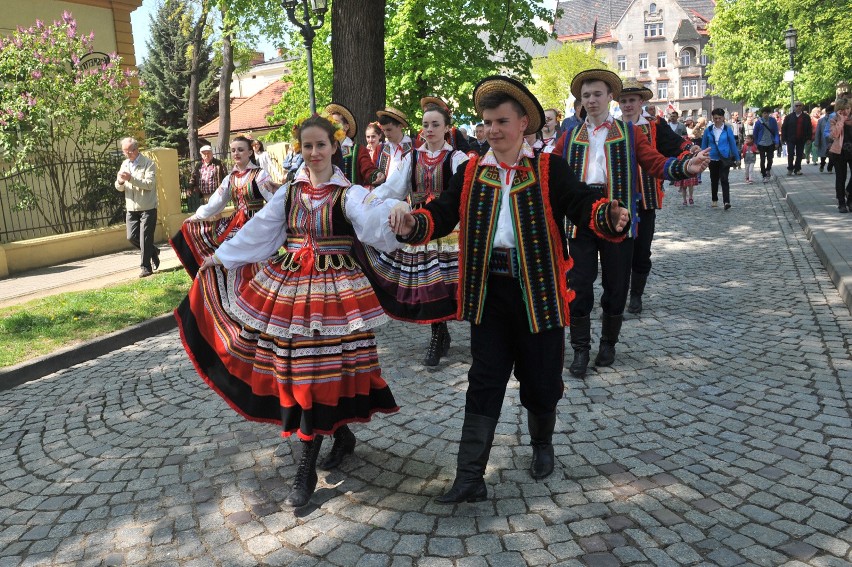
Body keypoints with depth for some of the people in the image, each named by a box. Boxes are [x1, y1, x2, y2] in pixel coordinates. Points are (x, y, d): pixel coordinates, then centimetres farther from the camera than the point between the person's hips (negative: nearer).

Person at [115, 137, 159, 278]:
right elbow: (119, 188, 12)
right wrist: (120, 182, -12)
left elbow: (149, 184, -20)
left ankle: (146, 267, 6)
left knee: (145, 239, -3)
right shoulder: (124, 164, 12)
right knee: (131, 237, 6)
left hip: (147, 208, -6)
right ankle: (153, 251, 28)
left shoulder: (148, 164, -8)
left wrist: (131, 178, -28)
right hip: (131, 208, 6)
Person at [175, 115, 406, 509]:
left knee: (318, 373, -3)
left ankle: (306, 470, 8)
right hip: (288, 285, 5)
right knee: (291, 369, 8)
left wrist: (396, 212, -47)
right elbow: (258, 229, 16)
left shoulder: (348, 194, -5)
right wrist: (220, 257, 19)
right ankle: (342, 435, 31)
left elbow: (373, 217, -25)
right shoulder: (289, 192, 10)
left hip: (332, 290, -5)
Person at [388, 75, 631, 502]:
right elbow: (442, 214, 1)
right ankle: (470, 478, 11)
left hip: (538, 290, -2)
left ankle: (542, 445, 42)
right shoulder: (471, 173, 7)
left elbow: (584, 204, -12)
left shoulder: (548, 169, -2)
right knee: (484, 382, 6)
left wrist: (609, 215, -34)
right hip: (489, 291, 2)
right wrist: (412, 225, -21)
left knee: (541, 379, 12)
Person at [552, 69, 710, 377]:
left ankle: (609, 343, 27)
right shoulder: (570, 137, 13)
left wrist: (685, 167, -21)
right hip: (580, 220, 1)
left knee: (615, 285, 8)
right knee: (578, 285, 1)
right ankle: (580, 349, 13)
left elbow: (656, 163, -3)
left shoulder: (630, 133, 6)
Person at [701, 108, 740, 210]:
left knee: (724, 180, -13)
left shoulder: (727, 129, -2)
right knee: (714, 180, 14)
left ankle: (726, 201, -18)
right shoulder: (708, 130, 0)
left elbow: (733, 143, 1)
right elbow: (704, 145, 6)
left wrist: (736, 158, 3)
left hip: (724, 159, -2)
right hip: (712, 159, 2)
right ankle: (714, 200, 28)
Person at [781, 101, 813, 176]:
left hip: (801, 140, 2)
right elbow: (783, 128, -1)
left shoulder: (806, 117, 6)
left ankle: (797, 169, 12)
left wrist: (809, 138, 0)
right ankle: (790, 169, 7)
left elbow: (809, 128, 8)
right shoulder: (789, 116, 1)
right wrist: (783, 139, -7)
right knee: (790, 154, -3)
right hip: (791, 139, -2)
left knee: (799, 155, 6)